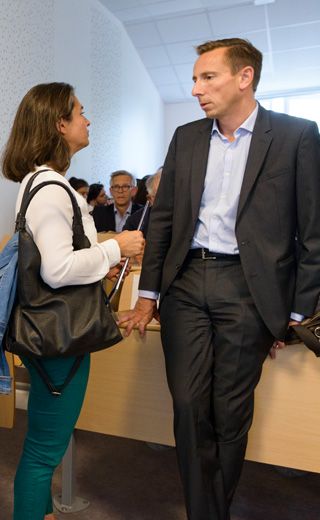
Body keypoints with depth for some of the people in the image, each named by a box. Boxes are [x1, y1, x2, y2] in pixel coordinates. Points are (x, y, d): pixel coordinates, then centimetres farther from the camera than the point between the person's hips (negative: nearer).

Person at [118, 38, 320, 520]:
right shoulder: (185, 137, 11)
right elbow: (163, 217, 11)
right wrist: (148, 294, 8)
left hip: (247, 289, -3)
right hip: (185, 284, 4)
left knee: (231, 413, 8)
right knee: (189, 407, 5)